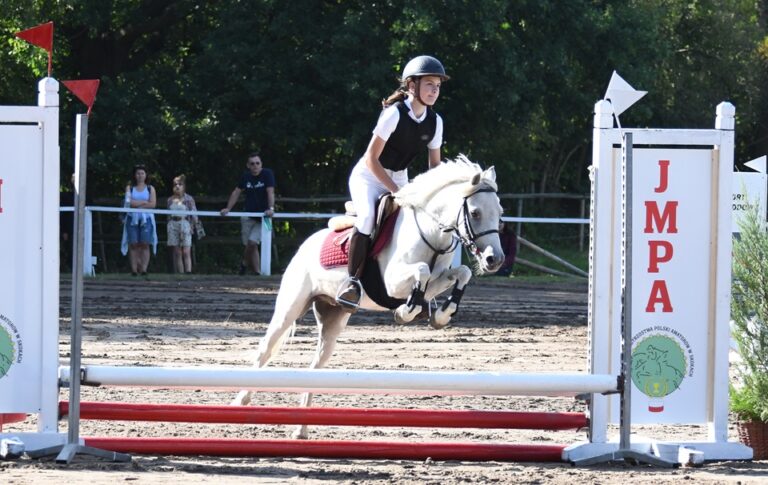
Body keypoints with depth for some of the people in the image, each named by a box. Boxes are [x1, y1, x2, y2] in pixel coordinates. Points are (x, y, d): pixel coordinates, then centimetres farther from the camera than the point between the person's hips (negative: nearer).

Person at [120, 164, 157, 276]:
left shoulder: (150, 189, 11)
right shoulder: (130, 188, 11)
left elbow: (153, 204, -2)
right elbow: (129, 202, -4)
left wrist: (137, 204, -6)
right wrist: (145, 202, -4)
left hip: (146, 219, 0)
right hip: (133, 219, 0)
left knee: (145, 245, -8)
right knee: (133, 245, -6)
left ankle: (144, 269, -11)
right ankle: (134, 270, -7)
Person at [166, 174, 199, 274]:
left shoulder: (188, 199, 3)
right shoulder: (170, 200, 14)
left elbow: (194, 214, 1)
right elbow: (168, 215, 17)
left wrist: (193, 225, -8)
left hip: (185, 224, -4)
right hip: (173, 225, 4)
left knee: (186, 252, -11)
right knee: (177, 253, 1)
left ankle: (188, 272, -16)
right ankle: (180, 273, 3)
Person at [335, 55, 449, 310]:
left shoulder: (435, 122, -3)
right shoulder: (395, 114, -21)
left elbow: (435, 164, 8)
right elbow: (371, 159, -21)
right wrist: (396, 191, -24)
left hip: (399, 180, 7)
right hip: (369, 176, -7)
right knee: (368, 216, -34)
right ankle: (353, 281, -26)